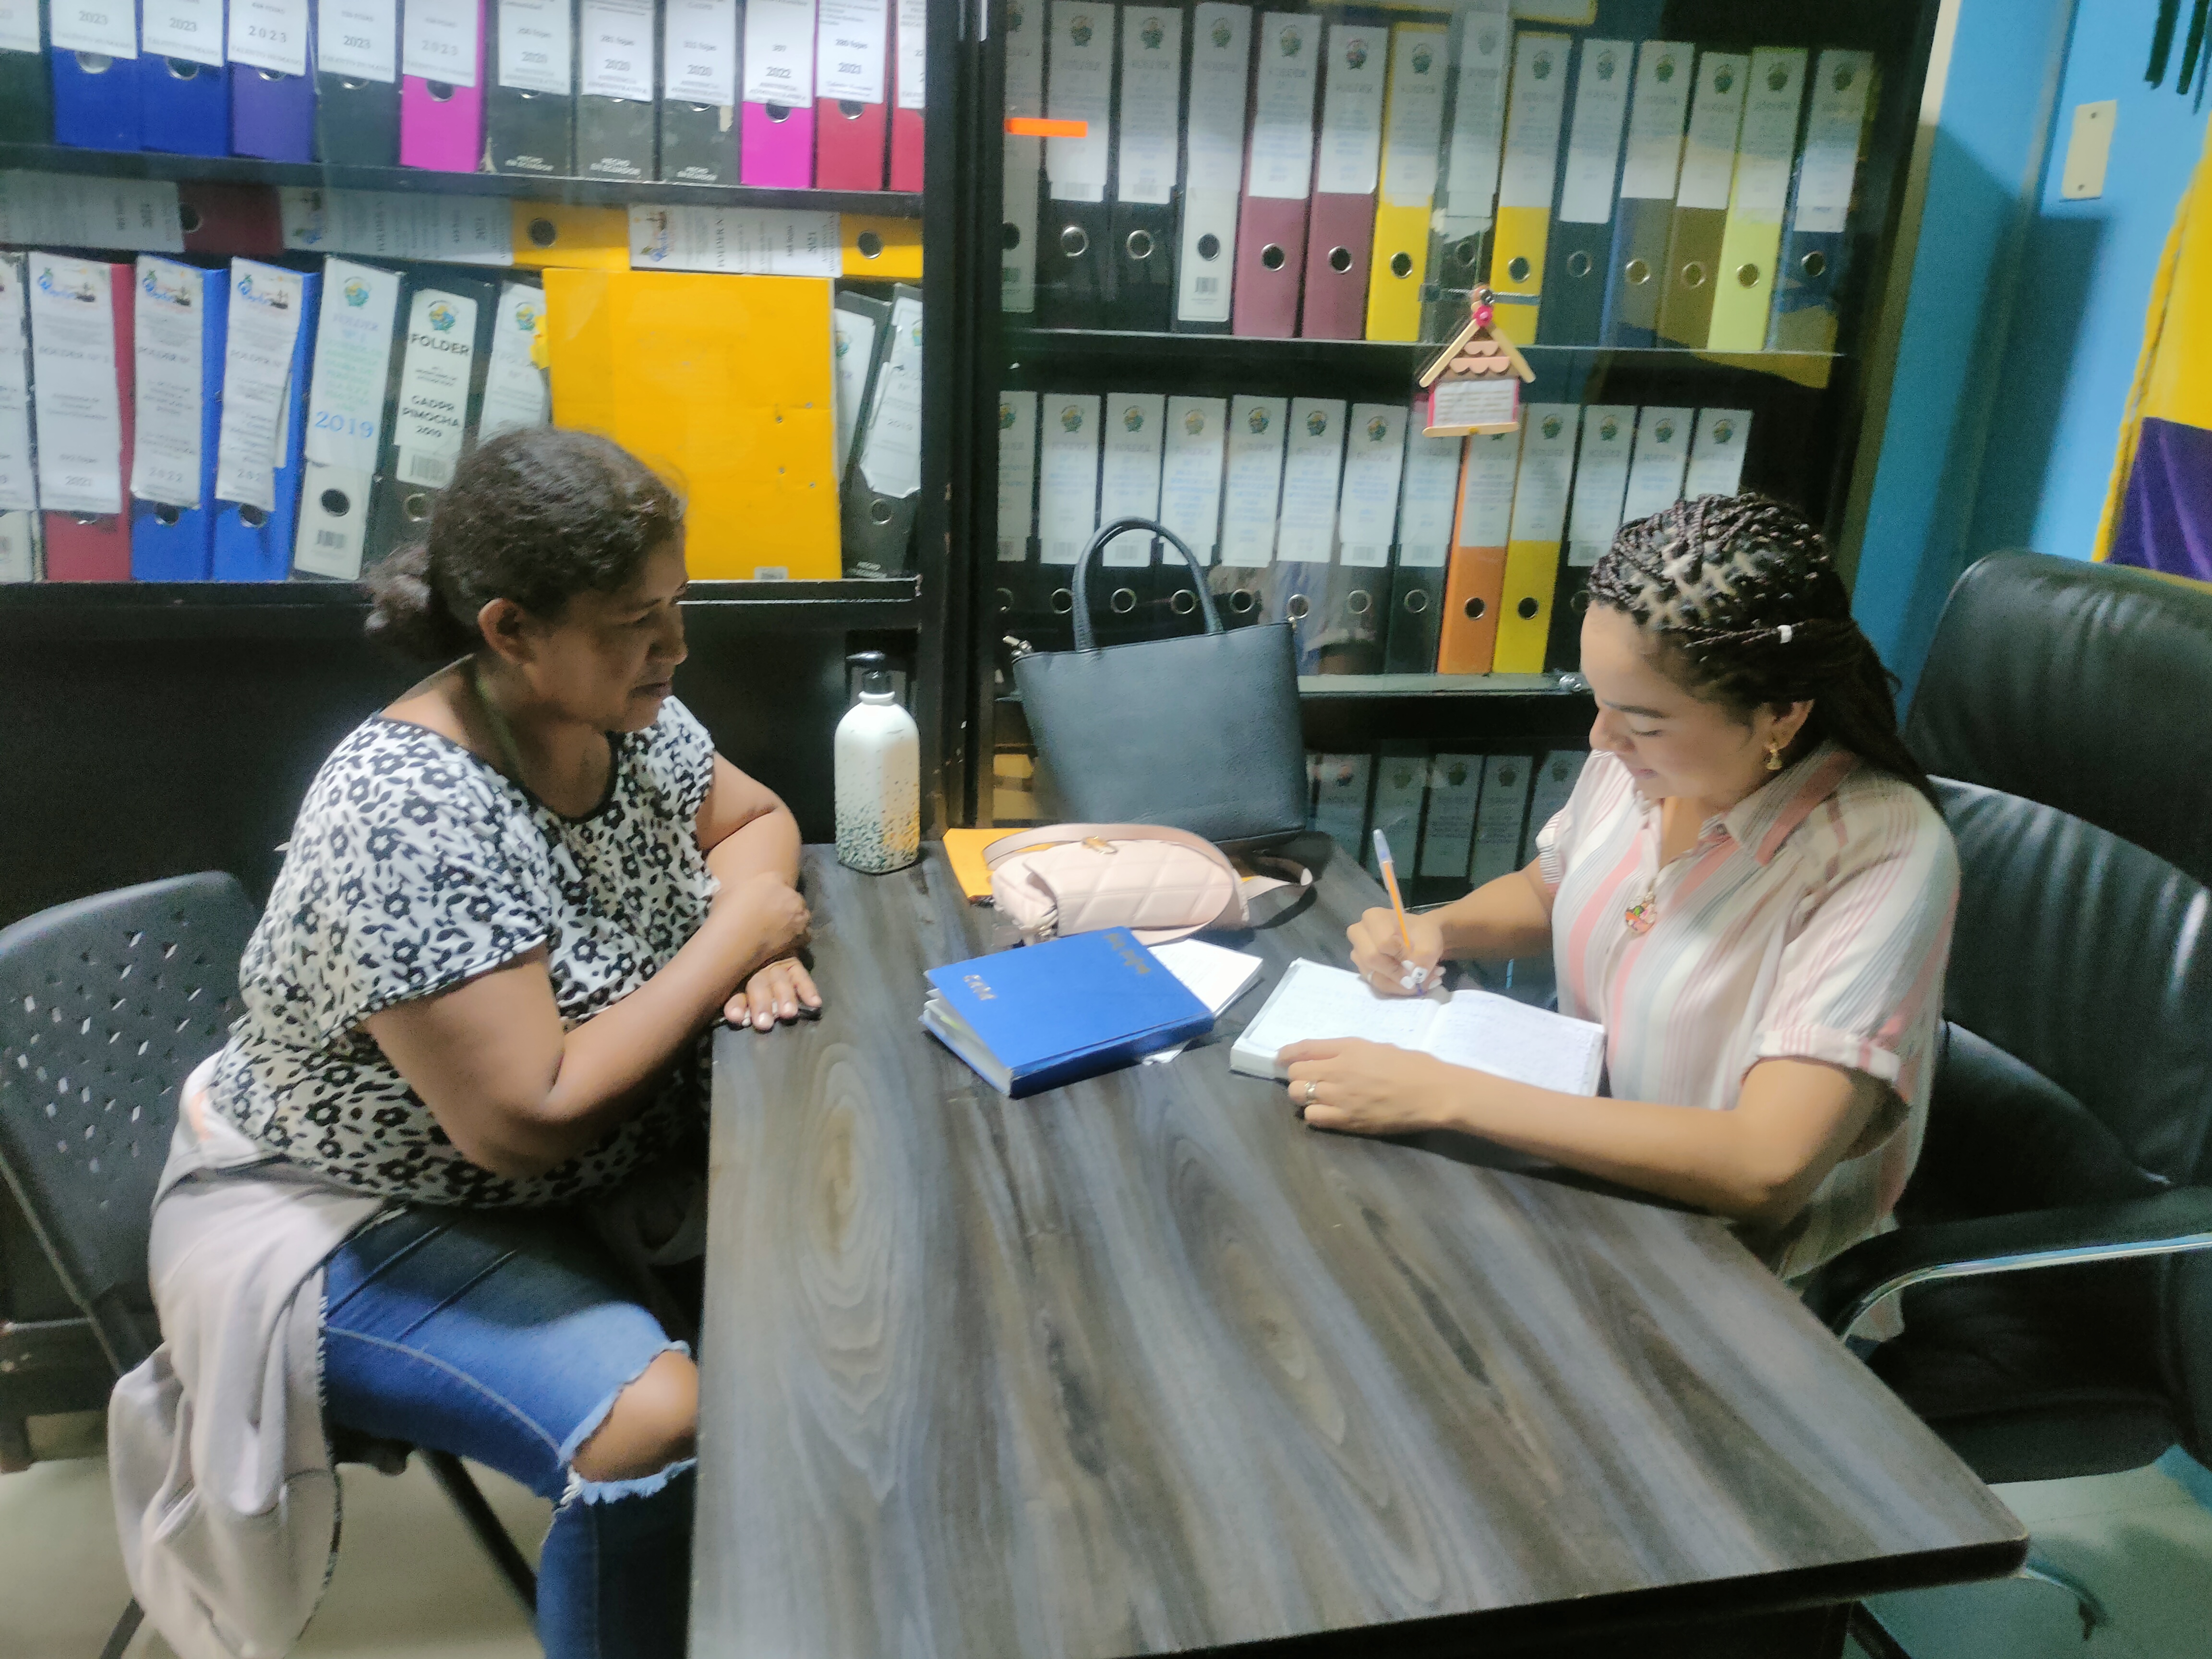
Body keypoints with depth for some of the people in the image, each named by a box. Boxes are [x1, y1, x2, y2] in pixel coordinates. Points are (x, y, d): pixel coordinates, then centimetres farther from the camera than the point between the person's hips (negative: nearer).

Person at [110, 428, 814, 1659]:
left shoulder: (627, 718, -8)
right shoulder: (411, 817, -32)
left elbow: (754, 818, 10)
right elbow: (526, 1121, -33)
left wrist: (752, 925, -14)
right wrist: (729, 944, -24)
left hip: (600, 1158, 8)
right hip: (355, 1223, -7)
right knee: (661, 1427, -29)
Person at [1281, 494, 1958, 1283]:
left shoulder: (1883, 854, -26)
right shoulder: (1637, 760, -7)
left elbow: (1766, 1171, -34)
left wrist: (1441, 1093, -35)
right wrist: (1437, 929, -8)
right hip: (1586, 1151, 6)